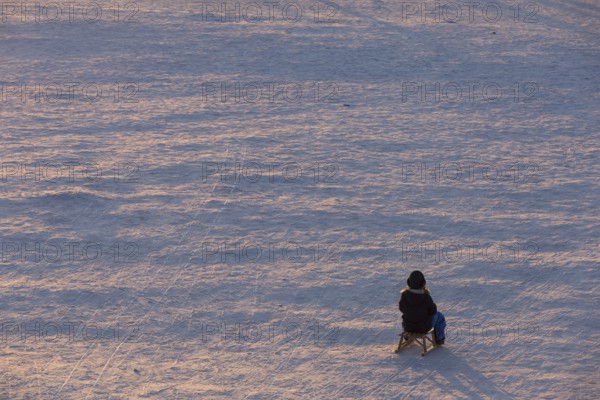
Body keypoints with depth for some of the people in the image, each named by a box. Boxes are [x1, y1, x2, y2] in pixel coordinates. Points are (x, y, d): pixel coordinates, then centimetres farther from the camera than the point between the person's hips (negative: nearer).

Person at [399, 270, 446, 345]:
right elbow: (433, 311, -12)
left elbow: (402, 309, -4)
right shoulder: (426, 297, -28)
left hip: (408, 327, 3)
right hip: (424, 327, -3)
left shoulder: (404, 295, -21)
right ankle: (439, 339, 41)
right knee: (439, 316, 26)